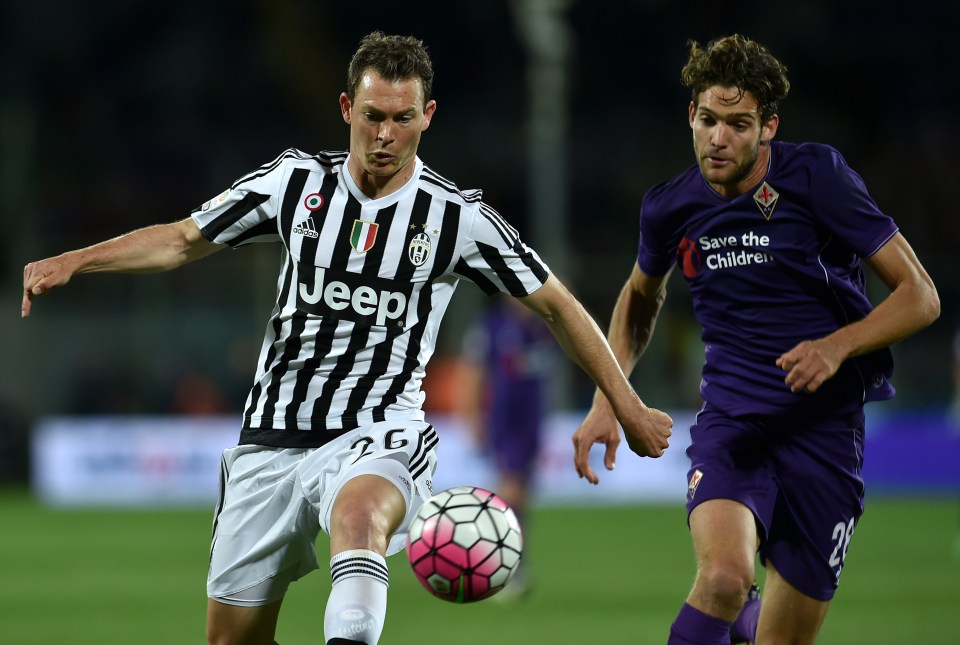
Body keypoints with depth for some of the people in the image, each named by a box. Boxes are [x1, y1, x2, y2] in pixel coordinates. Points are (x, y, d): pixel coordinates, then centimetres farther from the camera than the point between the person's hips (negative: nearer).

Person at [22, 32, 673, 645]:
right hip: (273, 438, 4)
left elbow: (556, 304, 7)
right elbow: (181, 241, 13)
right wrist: (72, 261, 1)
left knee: (359, 514, -40)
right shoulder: (296, 182, 3)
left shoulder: (459, 216, -3)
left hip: (377, 436, -4)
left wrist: (630, 408, 6)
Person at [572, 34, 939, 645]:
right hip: (730, 423, 1)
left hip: (823, 427, -1)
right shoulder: (670, 207, 1)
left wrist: (838, 346, -22)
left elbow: (920, 296, -7)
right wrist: (607, 400, 14)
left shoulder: (817, 175, -9)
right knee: (725, 575, -30)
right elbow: (641, 297, 24)